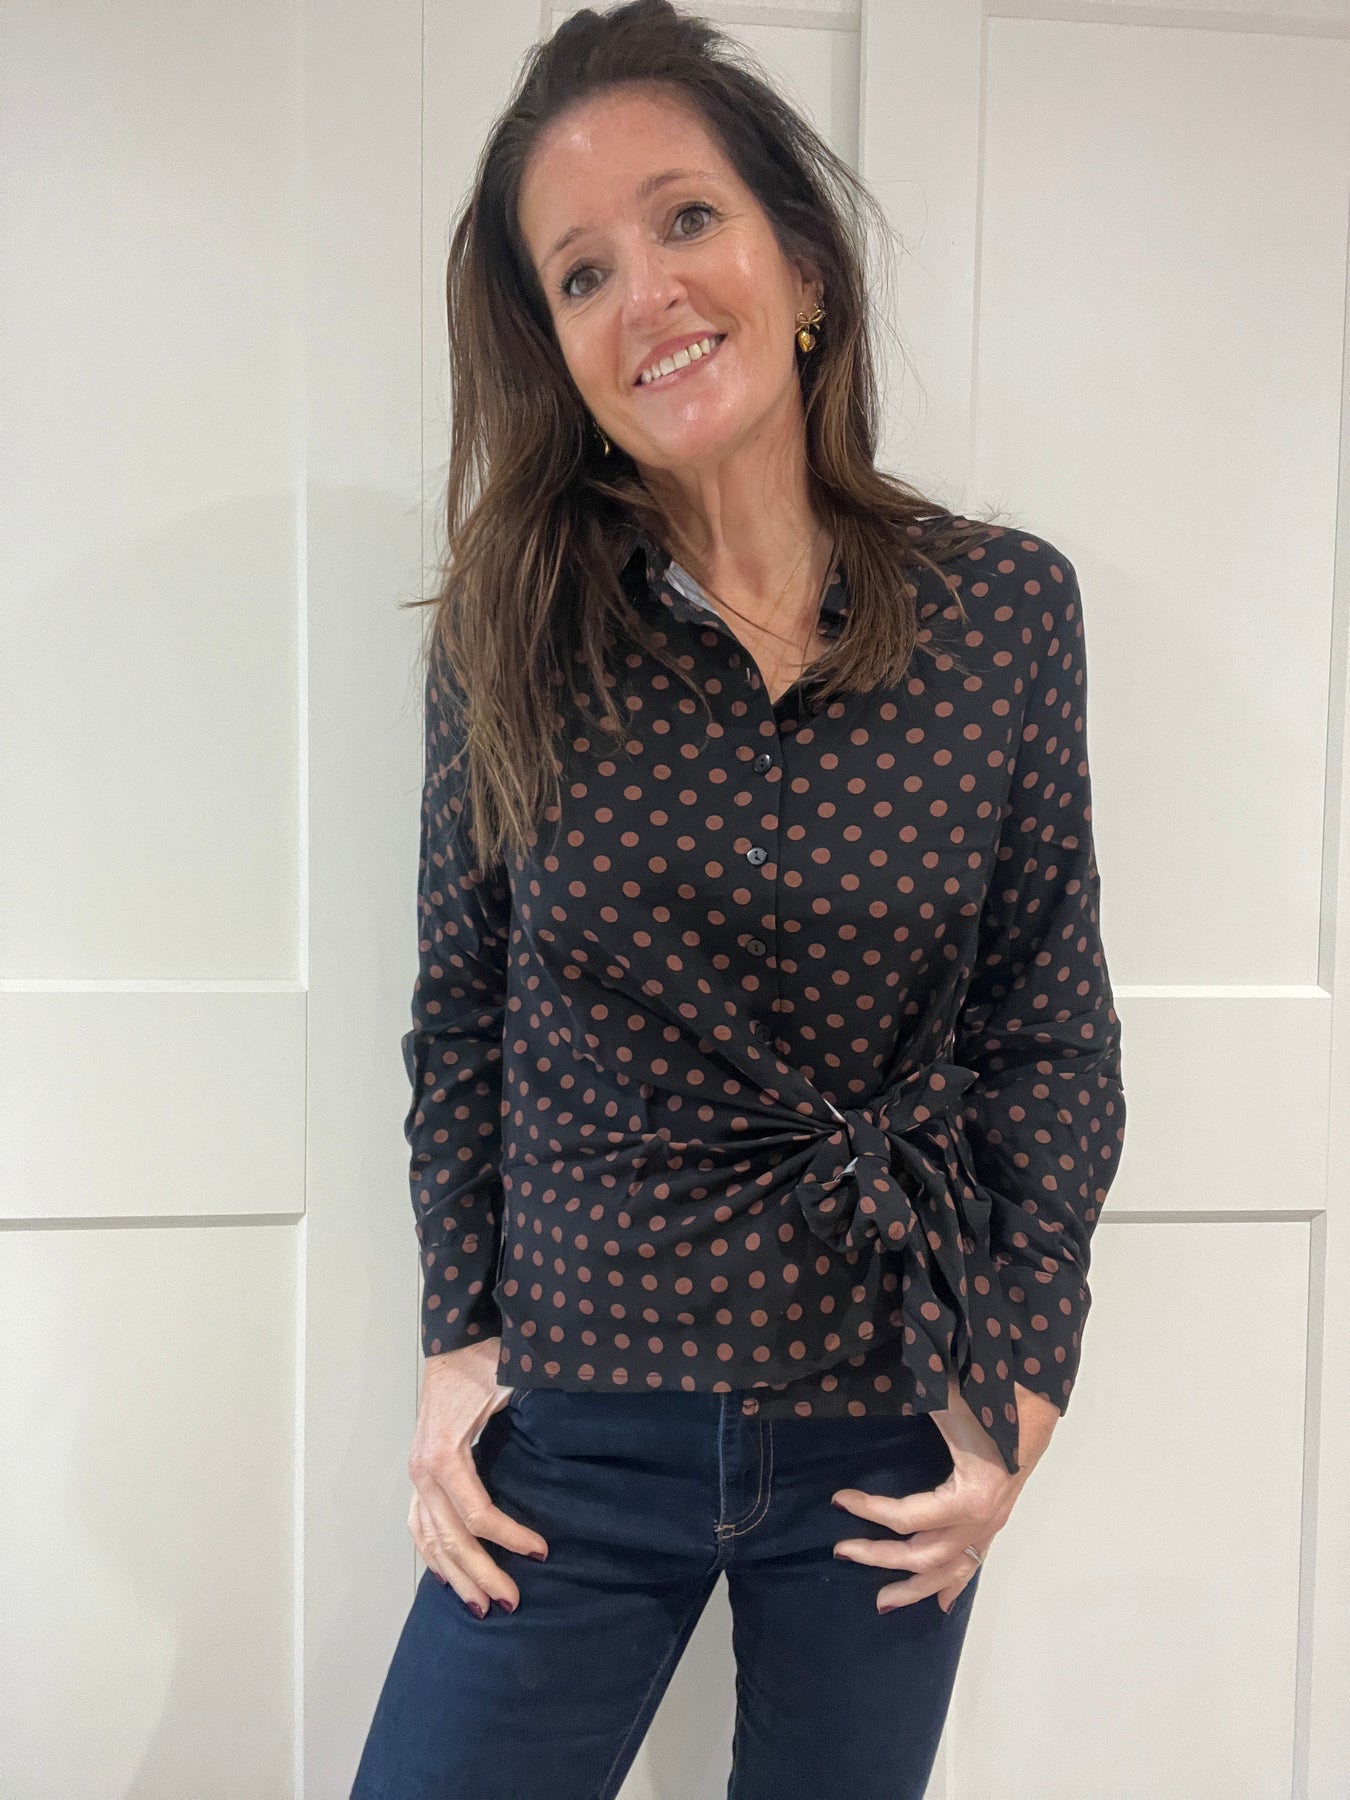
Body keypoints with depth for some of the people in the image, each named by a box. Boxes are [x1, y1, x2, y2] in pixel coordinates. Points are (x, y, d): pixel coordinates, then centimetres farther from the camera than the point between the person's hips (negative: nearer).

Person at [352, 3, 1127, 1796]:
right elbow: (461, 1024, 2)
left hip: (891, 1426, 1)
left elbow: (1053, 1028, -1)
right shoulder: (514, 634, -6)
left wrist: (1021, 1387, -3)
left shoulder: (1009, 607, -6)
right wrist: (457, 1343, 0)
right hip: (576, 1421, 0)